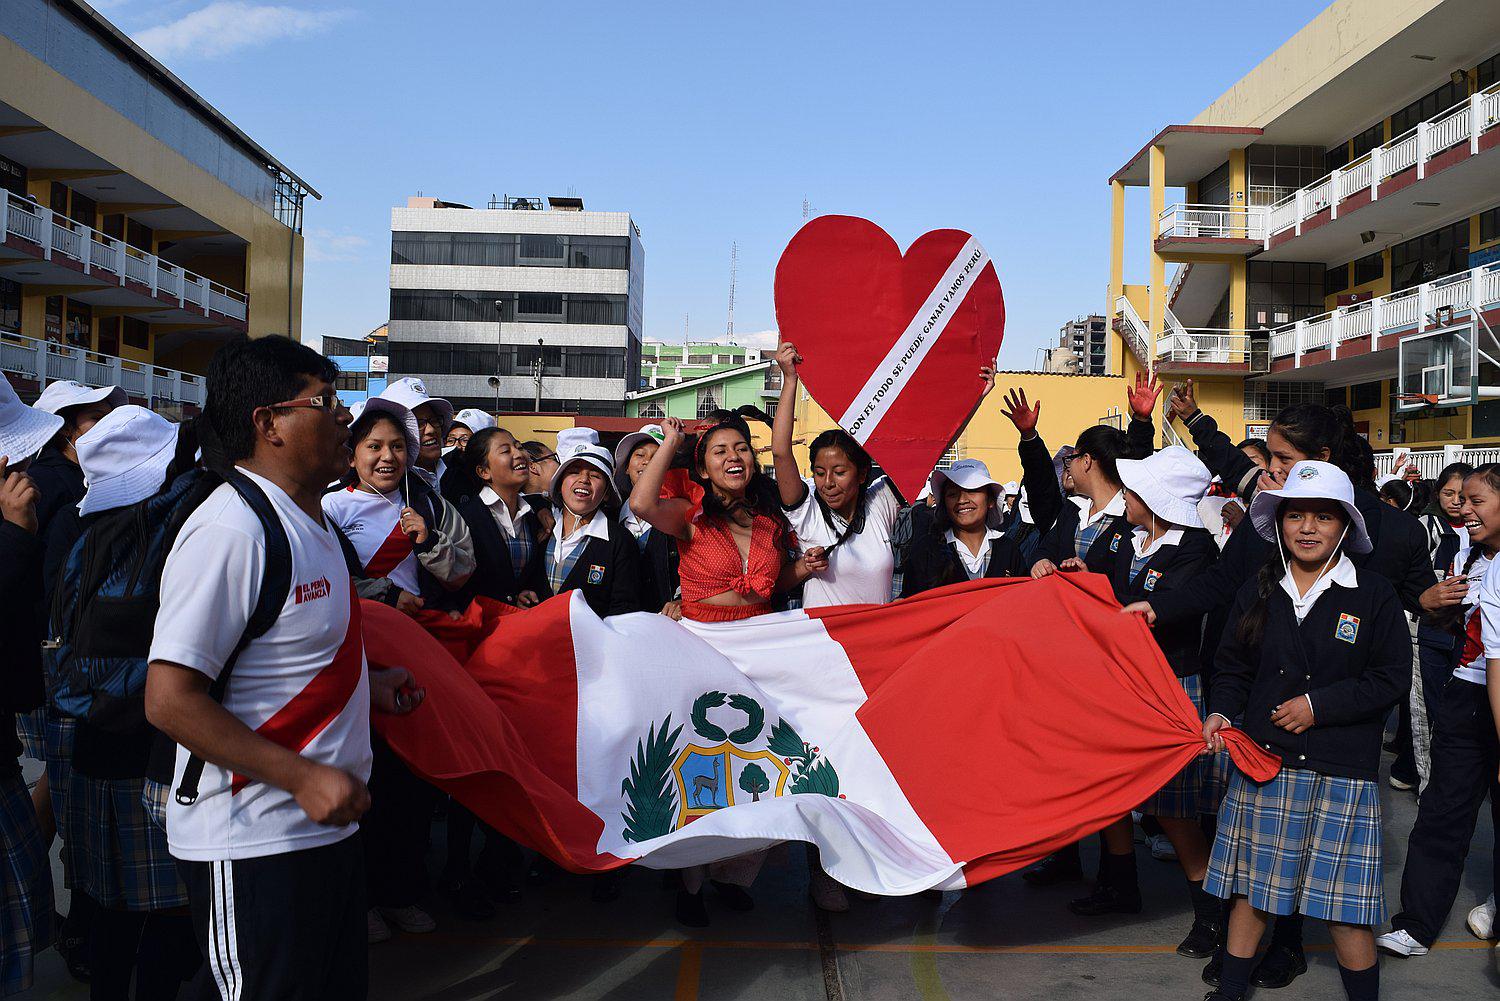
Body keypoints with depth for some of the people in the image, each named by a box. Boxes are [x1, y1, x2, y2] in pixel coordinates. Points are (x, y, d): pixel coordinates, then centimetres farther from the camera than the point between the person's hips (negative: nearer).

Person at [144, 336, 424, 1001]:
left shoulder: (307, 518, 12)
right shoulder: (230, 531, -20)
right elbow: (170, 701, -24)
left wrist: (365, 684, 10)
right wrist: (303, 777, -25)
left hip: (327, 825, 10)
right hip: (254, 847, -10)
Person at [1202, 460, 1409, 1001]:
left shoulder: (1373, 594, -3)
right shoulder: (1258, 592, 6)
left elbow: (1392, 677, -4)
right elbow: (1233, 666, 12)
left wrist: (1319, 704, -13)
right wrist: (1221, 712, -5)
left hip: (1342, 768, -3)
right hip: (1262, 756, 3)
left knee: (1345, 897, 0)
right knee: (1252, 880, 11)